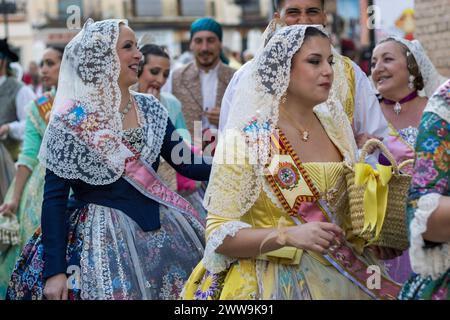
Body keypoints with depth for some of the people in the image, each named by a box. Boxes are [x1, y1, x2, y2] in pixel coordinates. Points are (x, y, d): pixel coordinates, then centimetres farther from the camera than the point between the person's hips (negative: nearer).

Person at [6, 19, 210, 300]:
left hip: (159, 230, 5)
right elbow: (54, 197, -11)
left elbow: (187, 163, 6)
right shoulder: (71, 121, -10)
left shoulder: (151, 109, 5)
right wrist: (54, 270, -18)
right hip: (99, 239, -5)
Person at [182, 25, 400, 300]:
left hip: (339, 278, 6)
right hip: (273, 285, -5)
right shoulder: (245, 138, -14)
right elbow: (219, 234, -16)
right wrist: (288, 236, -28)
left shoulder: (335, 125, 2)